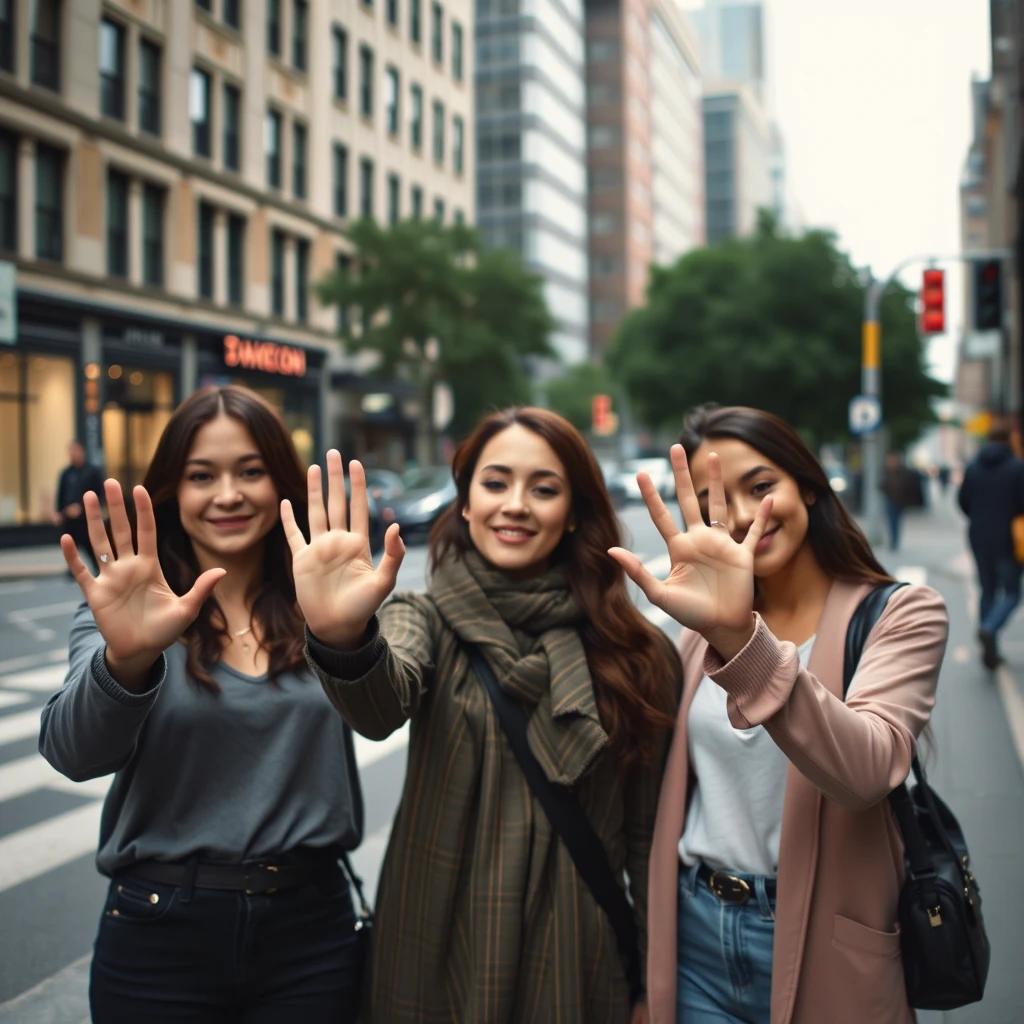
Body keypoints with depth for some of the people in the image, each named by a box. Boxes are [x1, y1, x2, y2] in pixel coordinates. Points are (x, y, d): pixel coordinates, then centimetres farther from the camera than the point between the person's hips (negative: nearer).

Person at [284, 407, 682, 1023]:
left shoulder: (634, 653, -3)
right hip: (441, 959, 0)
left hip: (581, 971, 1)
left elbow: (647, 833, 2)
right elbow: (382, 706, -28)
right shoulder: (427, 621, -5)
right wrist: (344, 640, -48)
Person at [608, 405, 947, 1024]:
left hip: (818, 949, -4)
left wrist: (739, 639, -40)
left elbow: (867, 771, -29)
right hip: (696, 936, 4)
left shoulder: (901, 614, -11)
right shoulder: (705, 629, 5)